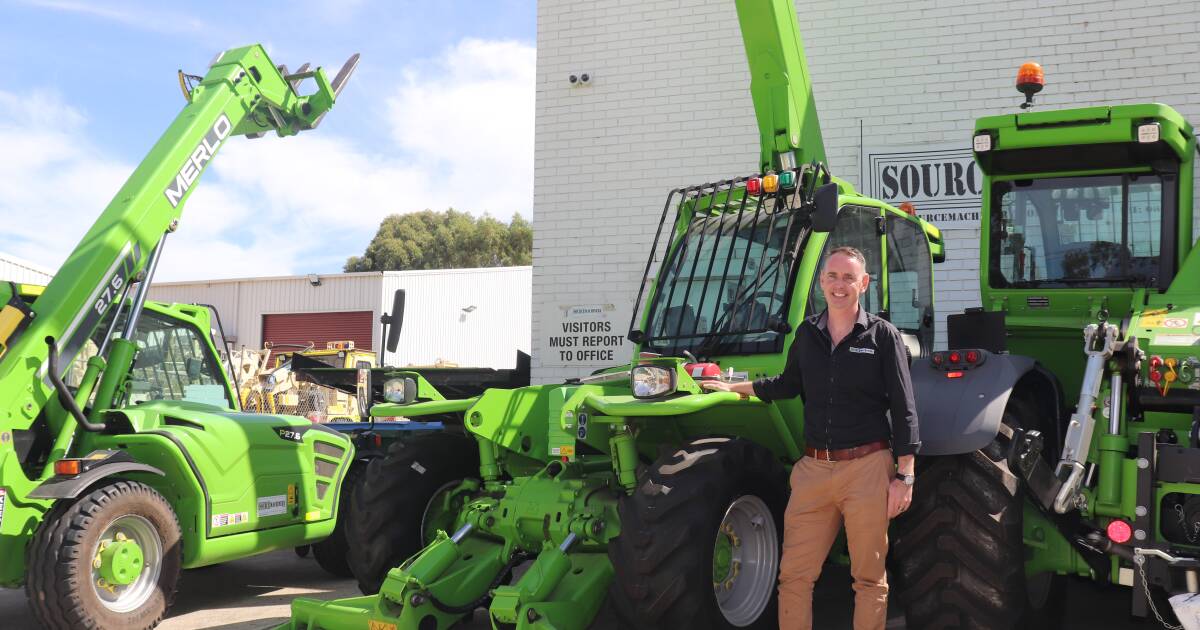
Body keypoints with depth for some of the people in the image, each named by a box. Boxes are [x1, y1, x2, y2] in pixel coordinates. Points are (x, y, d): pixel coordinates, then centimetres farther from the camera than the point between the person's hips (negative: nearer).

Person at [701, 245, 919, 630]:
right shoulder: (806, 334, 10)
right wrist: (732, 387, 30)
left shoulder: (883, 335, -1)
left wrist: (904, 476, -8)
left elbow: (904, 411, -3)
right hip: (814, 468, 4)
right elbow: (787, 385, 27)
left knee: (869, 577, 6)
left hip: (867, 467, -3)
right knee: (794, 574, 3)